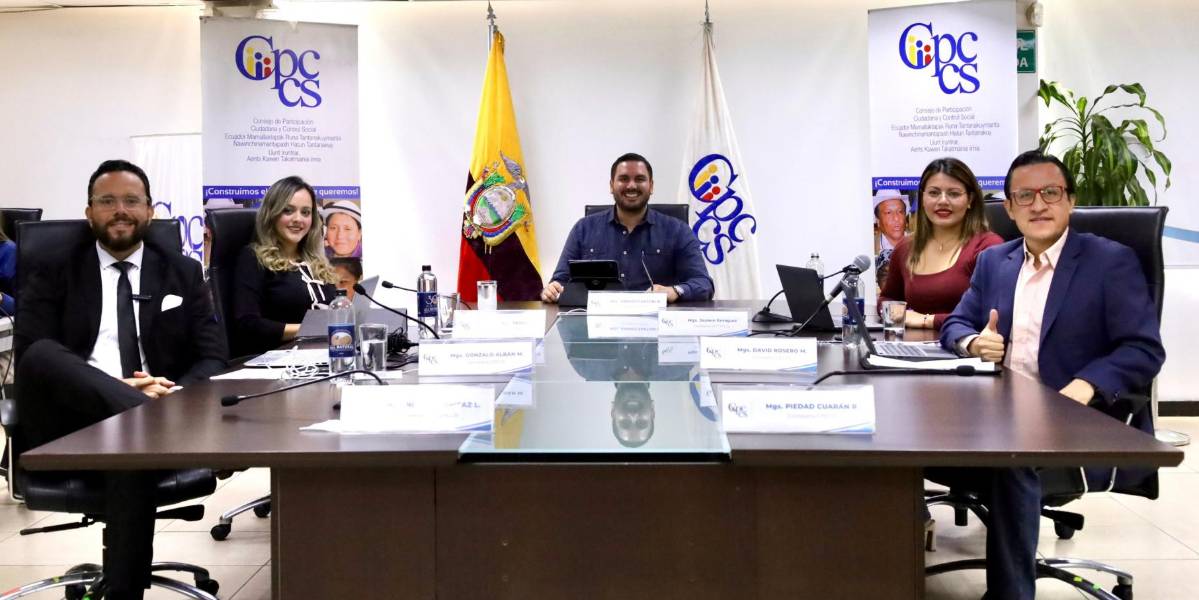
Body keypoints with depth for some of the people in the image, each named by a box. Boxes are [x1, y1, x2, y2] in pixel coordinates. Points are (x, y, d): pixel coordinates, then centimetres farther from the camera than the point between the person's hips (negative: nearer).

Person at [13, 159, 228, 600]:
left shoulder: (183, 273, 16)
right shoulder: (52, 275, 13)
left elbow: (213, 358, 9)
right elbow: (29, 354, -2)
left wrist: (176, 395, -15)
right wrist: (118, 389, -19)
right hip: (71, 422, 0)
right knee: (42, 356, -31)